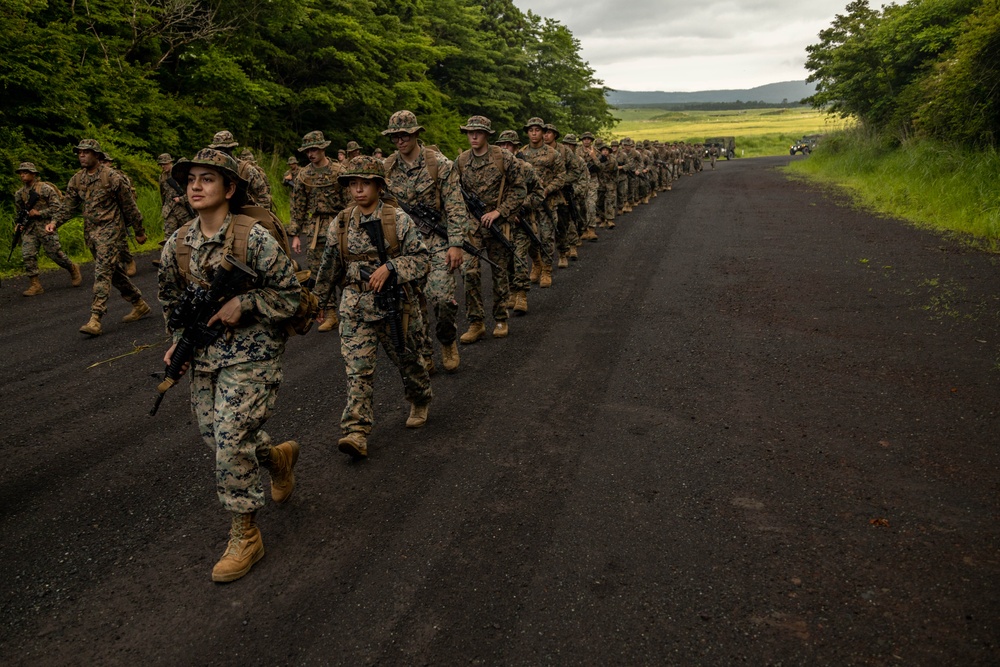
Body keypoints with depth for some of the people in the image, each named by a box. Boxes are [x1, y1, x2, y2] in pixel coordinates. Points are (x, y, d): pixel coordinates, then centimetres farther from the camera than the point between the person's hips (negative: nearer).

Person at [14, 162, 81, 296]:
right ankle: (35, 285, -3)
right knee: (28, 255, -6)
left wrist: (39, 213, -15)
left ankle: (73, 270, 24)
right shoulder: (20, 193, 13)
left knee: (55, 253, -3)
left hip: (45, 226, -5)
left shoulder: (45, 188, -6)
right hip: (29, 229, 5)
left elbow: (56, 207, -9)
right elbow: (19, 211, 25)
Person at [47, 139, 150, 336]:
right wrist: (54, 222, -10)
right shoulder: (76, 180, 9)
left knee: (102, 273, -13)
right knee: (114, 271, 14)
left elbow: (129, 206, -4)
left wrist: (139, 231, 0)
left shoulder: (111, 177, -9)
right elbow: (68, 205, 7)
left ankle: (95, 320, -16)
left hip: (110, 231, -7)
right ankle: (139, 305, 28)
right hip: (90, 232, 7)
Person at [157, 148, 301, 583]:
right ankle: (278, 456, 43)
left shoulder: (254, 238, -14)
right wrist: (178, 344, 5)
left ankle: (245, 535, 9)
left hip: (251, 354, -6)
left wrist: (243, 303, -21)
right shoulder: (177, 245, 3)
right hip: (203, 354, 7)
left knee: (232, 440, -9)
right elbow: (172, 301, 16)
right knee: (213, 434, 12)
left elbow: (289, 295, -10)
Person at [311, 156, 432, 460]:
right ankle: (356, 433, -7)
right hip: (356, 304, 2)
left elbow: (421, 259, -8)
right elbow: (329, 266, 14)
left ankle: (420, 402, 43)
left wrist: (389, 267, -22)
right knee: (357, 367, -7)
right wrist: (318, 299, 20)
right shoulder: (340, 224, 4)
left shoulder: (398, 219, -7)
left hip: (394, 302, -2)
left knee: (406, 358, 15)